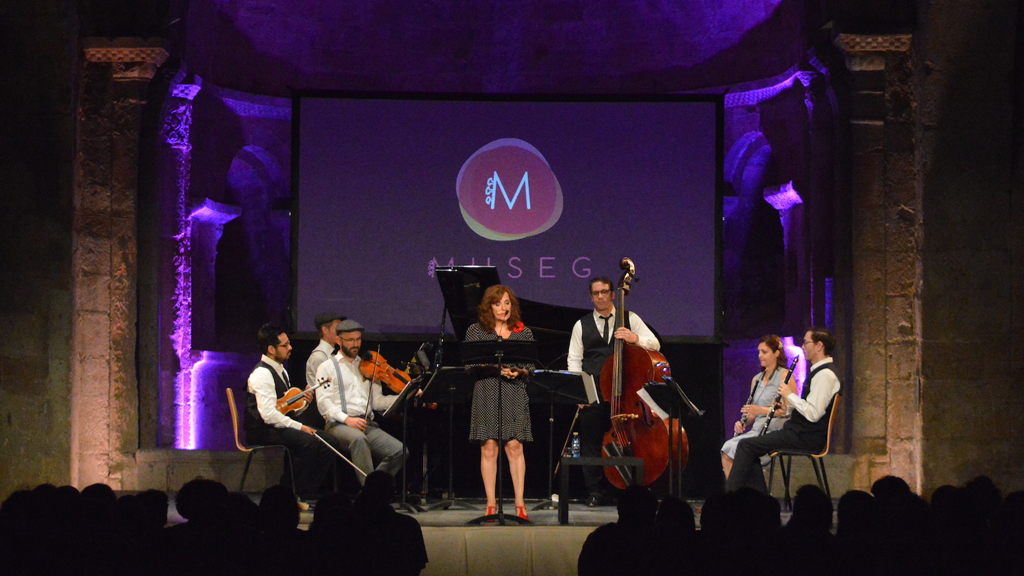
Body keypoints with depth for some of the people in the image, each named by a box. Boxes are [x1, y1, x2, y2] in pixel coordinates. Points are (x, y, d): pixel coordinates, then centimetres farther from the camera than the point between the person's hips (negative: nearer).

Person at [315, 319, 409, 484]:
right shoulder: (327, 368, 10)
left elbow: (377, 401, 15)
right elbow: (323, 403, -4)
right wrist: (346, 419, -19)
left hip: (367, 424, 5)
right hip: (339, 425, -5)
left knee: (400, 451, -18)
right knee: (358, 438, -39)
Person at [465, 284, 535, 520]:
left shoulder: (523, 332, 13)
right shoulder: (476, 331, 8)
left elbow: (531, 366, 10)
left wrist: (518, 372, -12)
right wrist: (497, 369, -15)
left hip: (515, 394, 1)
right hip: (486, 392, -1)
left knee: (514, 446, -6)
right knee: (488, 447, -3)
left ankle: (520, 504, -2)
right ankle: (491, 504, 2)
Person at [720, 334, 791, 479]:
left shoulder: (784, 375, -2)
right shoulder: (756, 379, 21)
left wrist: (762, 410, -19)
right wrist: (742, 423, 4)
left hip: (775, 430, -7)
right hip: (757, 429, 7)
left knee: (738, 448, -28)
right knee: (726, 449, -20)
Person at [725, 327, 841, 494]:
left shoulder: (825, 375, -16)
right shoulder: (819, 371, 19)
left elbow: (813, 414, -23)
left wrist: (790, 395, -12)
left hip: (806, 438, -11)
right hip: (801, 434, 11)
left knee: (746, 445, -13)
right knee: (750, 449, 8)